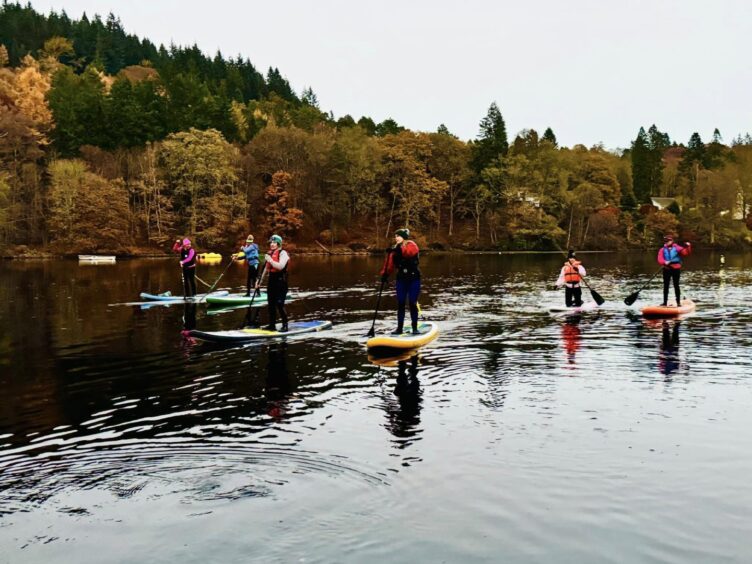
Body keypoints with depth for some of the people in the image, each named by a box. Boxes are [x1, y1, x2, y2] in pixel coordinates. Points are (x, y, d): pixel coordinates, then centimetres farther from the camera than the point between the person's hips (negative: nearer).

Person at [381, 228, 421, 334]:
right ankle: (399, 328, 8)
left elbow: (409, 252, -30)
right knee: (400, 304, 2)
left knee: (413, 304, -2)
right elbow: (390, 264, -1)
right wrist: (385, 274, -15)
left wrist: (399, 249, -43)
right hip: (401, 279, 4)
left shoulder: (411, 245, -5)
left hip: (414, 279, -4)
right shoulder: (395, 249, 8)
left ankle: (415, 328, 9)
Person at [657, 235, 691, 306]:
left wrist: (688, 247, -24)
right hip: (667, 269, 2)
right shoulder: (662, 250, 5)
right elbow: (660, 259, -8)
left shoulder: (677, 248, 4)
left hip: (676, 269, -2)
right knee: (666, 286, 7)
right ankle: (665, 302, 15)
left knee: (676, 285, 1)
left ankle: (678, 302, 7)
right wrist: (665, 262, -27)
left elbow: (685, 252, -7)